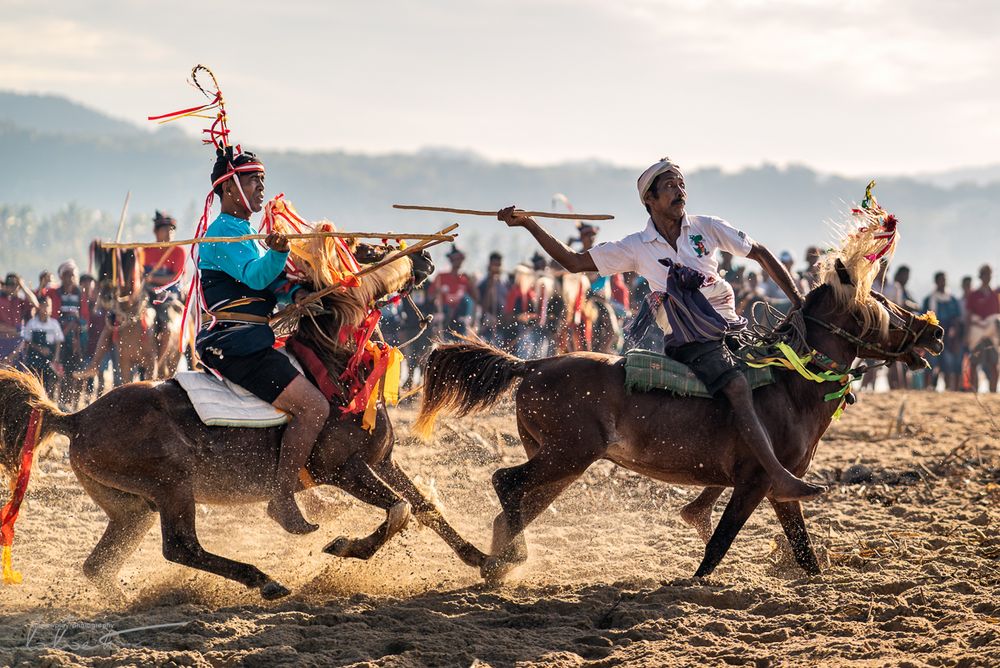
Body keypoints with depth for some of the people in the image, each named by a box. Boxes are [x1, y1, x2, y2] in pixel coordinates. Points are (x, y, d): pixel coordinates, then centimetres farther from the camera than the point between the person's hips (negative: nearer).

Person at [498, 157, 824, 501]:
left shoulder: (707, 228, 8)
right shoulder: (637, 247, 3)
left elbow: (760, 254, 15)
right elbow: (575, 262, 7)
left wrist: (797, 299, 8)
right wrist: (527, 224, -1)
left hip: (732, 326, 5)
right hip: (690, 341, -5)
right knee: (738, 387, -29)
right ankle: (780, 480, -39)